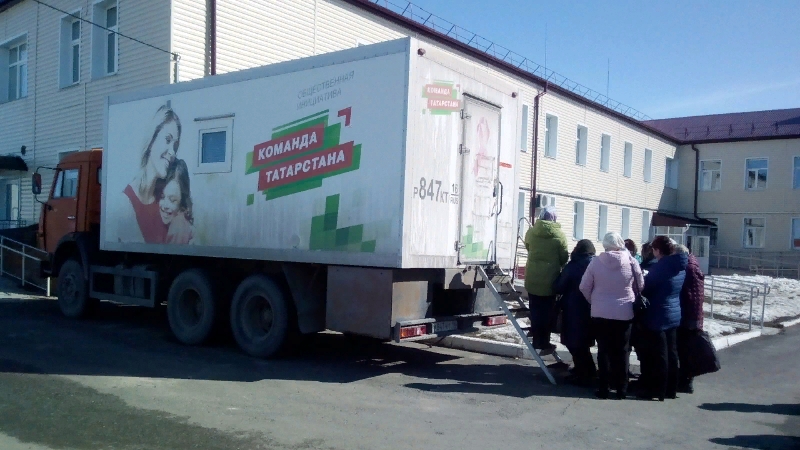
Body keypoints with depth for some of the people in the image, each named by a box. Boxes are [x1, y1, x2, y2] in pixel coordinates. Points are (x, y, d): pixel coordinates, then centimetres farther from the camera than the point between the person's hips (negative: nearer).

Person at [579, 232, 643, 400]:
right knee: (622, 352, 11)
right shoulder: (631, 261, -8)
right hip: (624, 313, 0)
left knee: (603, 351, 10)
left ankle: (603, 388, 12)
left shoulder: (596, 262, -8)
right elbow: (641, 286, 2)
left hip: (600, 313, 0)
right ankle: (621, 389, 16)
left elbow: (584, 287, -4)